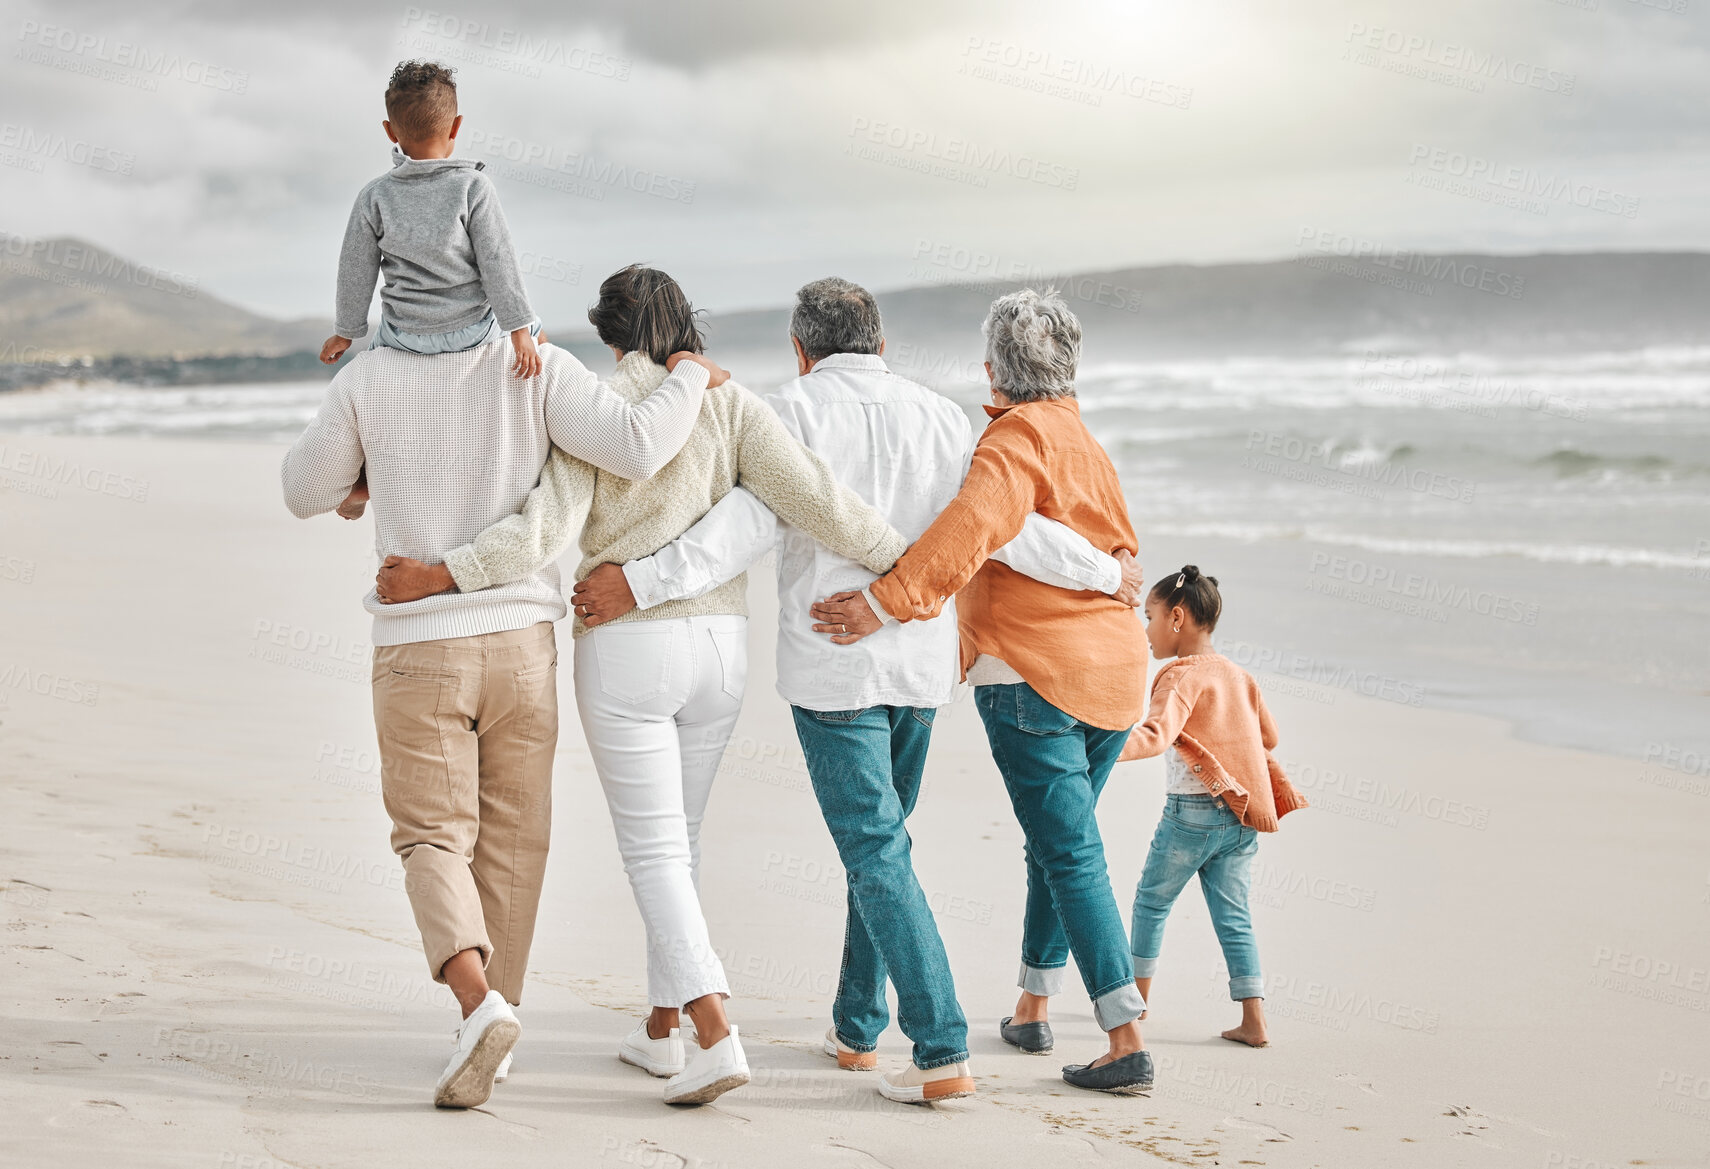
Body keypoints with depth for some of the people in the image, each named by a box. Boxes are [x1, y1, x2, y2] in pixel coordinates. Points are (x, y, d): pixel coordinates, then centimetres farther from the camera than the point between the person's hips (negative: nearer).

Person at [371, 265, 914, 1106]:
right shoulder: (727, 403, 0)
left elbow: (546, 532, -18)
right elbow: (809, 493, -10)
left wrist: (434, 577, -15)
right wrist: (899, 558, -1)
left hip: (623, 649, -4)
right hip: (717, 645, 4)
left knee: (653, 849, -2)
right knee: (676, 838, 19)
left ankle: (716, 1038, -16)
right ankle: (661, 1027, 26)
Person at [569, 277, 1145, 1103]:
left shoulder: (796, 410, -6)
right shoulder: (940, 418, 6)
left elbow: (748, 524, -20)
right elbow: (1006, 529, 2)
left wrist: (643, 583, -25)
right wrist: (1104, 574, 15)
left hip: (832, 669, -5)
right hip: (920, 666, 5)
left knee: (878, 855, -6)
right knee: (878, 839, 20)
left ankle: (943, 1053, -13)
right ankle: (858, 1027, 29)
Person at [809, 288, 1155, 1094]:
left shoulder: (1019, 436, -9)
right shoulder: (1089, 449, 19)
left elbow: (976, 523, -28)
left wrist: (887, 601, -32)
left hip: (1032, 677, -8)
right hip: (1114, 671, 8)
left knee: (1071, 853, -8)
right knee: (1059, 842, 19)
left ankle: (1127, 1041, -13)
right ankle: (1031, 1008, 29)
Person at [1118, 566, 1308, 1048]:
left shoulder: (1183, 676, -12)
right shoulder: (1238, 674, 12)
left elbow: (1158, 734, -29)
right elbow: (1268, 737, 20)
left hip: (1193, 812, -7)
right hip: (1244, 817, 7)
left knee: (1152, 900, 13)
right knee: (1233, 917, 7)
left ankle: (1137, 995, 24)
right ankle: (1254, 1021, 0)